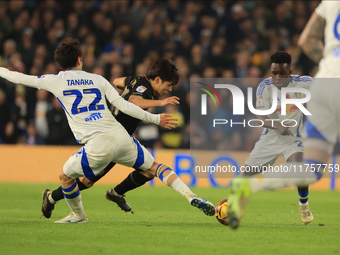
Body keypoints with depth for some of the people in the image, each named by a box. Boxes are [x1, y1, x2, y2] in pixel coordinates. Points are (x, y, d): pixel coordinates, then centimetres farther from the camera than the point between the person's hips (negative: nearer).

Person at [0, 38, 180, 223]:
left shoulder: (55, 81, 7)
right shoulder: (98, 79, 14)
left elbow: (19, 78, 16)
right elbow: (124, 105, 9)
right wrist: (155, 118, 16)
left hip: (98, 146, -3)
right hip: (121, 137, 3)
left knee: (65, 176, 20)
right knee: (152, 166, 23)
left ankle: (78, 215, 34)